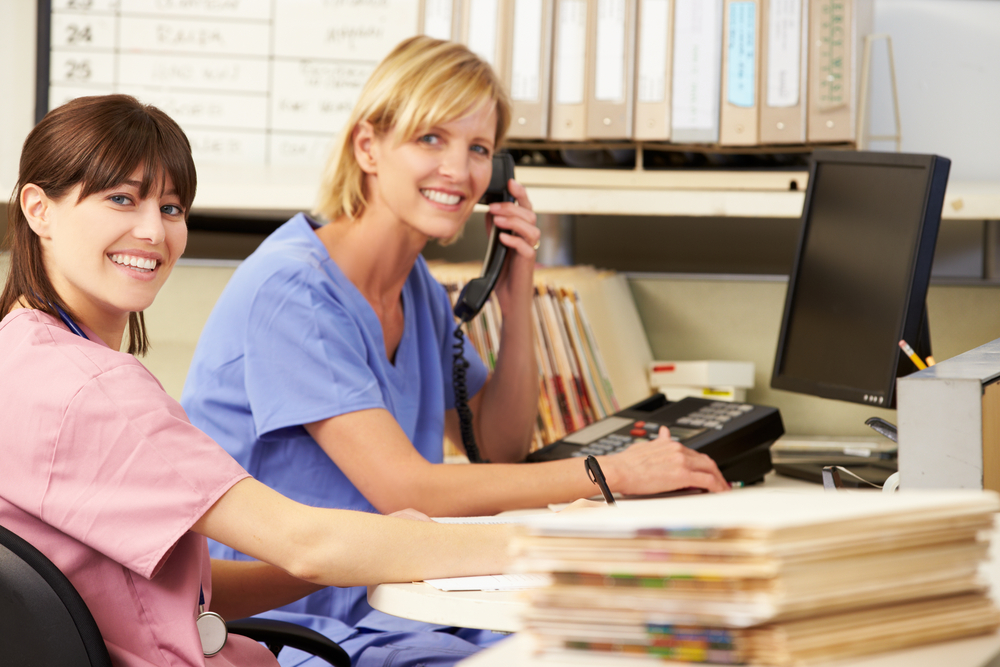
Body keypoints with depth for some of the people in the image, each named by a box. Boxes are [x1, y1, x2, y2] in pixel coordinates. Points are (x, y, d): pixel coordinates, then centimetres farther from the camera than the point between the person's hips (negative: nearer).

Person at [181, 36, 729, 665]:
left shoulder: (419, 289, 10)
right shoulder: (292, 290, -17)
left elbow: (502, 445, 17)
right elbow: (404, 489, -23)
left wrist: (517, 302, 1)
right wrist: (612, 473, -21)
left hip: (373, 607, 8)